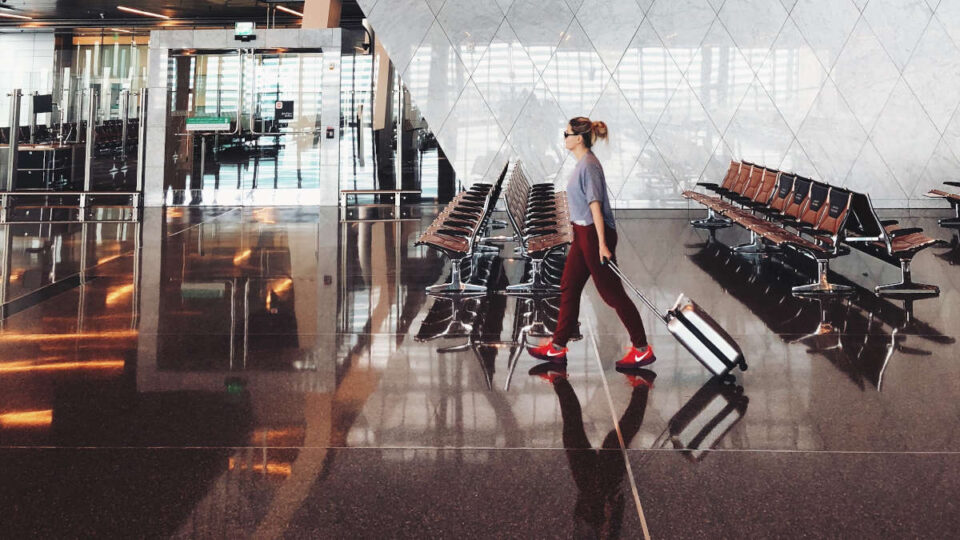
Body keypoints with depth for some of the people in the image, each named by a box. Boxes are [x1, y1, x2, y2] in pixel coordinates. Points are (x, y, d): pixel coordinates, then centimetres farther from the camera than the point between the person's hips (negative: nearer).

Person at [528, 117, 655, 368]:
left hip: (594, 234, -10)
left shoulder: (589, 166, -18)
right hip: (583, 234, 10)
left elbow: (595, 205, -22)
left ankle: (642, 349, 7)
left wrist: (602, 244, -23)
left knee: (611, 292, -2)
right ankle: (557, 347, 19)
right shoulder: (583, 163, 12)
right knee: (569, 288, 12)